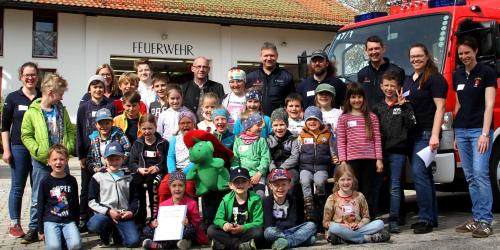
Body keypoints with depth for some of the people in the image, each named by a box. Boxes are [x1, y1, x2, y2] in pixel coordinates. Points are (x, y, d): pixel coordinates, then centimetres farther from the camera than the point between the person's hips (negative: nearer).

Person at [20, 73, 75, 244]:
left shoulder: (61, 110, 7)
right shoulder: (32, 112, -6)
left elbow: (70, 130, 12)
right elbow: (26, 136, -5)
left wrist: (69, 146, -3)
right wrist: (38, 150, -16)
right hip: (41, 162, -4)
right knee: (38, 198, 4)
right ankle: (33, 230, 14)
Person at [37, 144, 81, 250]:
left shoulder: (71, 180, 6)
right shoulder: (45, 182, 0)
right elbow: (40, 206, 4)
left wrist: (76, 224, 12)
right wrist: (40, 230, 3)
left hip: (69, 220, 2)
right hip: (51, 220, -2)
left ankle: (64, 236, 9)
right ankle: (49, 236, 8)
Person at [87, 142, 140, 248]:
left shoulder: (128, 177, 11)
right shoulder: (98, 177, 1)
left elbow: (134, 198, 15)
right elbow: (92, 201, -2)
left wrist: (131, 211, -4)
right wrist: (108, 211, -12)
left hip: (124, 215, 2)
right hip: (104, 214, -2)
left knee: (133, 242, -20)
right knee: (93, 225, -36)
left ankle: (118, 233, 16)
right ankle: (105, 235, 2)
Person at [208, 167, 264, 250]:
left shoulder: (255, 200, -8)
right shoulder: (226, 200, -2)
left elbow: (258, 222, -13)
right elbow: (218, 219, -5)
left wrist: (243, 228, -29)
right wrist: (224, 224, -29)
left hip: (247, 232, -2)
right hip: (229, 233, 2)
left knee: (259, 232, -33)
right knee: (211, 229, -22)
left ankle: (223, 243, -25)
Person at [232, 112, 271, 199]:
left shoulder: (261, 141, 8)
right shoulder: (238, 140, 8)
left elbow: (265, 159, 0)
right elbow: (234, 160, 4)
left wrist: (259, 174, -10)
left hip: (258, 174, 0)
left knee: (260, 194, -20)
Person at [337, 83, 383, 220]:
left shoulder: (372, 117, 9)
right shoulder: (344, 118, 7)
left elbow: (377, 139, 6)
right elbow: (341, 142, 3)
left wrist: (379, 159, 0)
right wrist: (342, 160, -4)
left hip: (370, 159, 1)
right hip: (352, 159, -1)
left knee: (368, 191, 6)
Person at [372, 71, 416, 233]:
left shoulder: (404, 106, 5)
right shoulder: (377, 108, 14)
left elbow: (411, 125, -9)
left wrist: (403, 107, -13)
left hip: (398, 151, -3)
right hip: (380, 151, 3)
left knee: (395, 186, -3)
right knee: (376, 185, 4)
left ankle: (394, 221, -2)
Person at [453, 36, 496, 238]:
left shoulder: (487, 73, -3)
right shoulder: (457, 75, 13)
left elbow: (489, 105, -9)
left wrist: (485, 133, -17)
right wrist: (456, 133, 15)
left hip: (479, 130, -6)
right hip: (461, 130, 6)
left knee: (480, 174, -12)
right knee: (470, 177, 7)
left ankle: (485, 221, -7)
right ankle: (477, 218, 12)